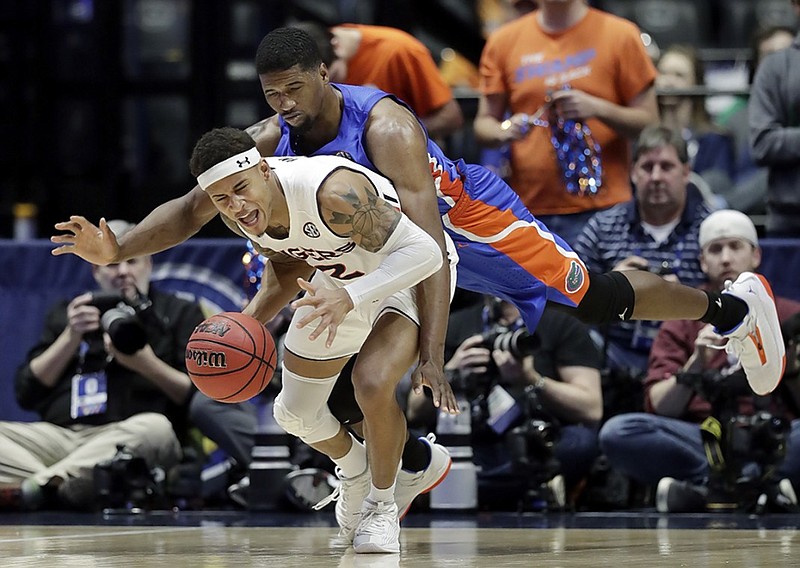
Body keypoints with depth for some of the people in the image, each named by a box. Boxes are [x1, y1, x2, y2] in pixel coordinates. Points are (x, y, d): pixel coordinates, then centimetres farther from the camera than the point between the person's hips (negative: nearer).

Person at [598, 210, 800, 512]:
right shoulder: (681, 325, 17)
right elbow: (659, 407, 5)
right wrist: (695, 365, -11)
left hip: (772, 439, -1)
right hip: (703, 437, 2)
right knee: (617, 432, -29)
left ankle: (699, 485, -32)